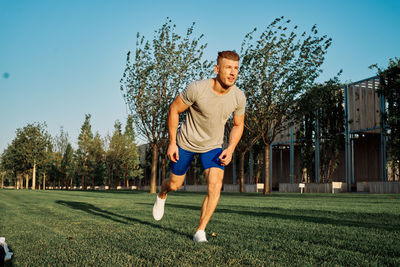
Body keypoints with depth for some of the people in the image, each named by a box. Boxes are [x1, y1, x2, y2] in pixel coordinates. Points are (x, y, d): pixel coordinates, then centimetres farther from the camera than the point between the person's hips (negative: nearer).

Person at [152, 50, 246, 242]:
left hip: (213, 146, 2)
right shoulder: (197, 89, -28)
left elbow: (238, 125, 2)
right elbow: (174, 110, -13)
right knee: (174, 184, 13)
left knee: (215, 186, -18)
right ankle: (162, 195, 52)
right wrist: (172, 143, -11)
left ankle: (200, 231, -3)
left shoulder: (239, 97, -16)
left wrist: (230, 149, -12)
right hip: (186, 143, -2)